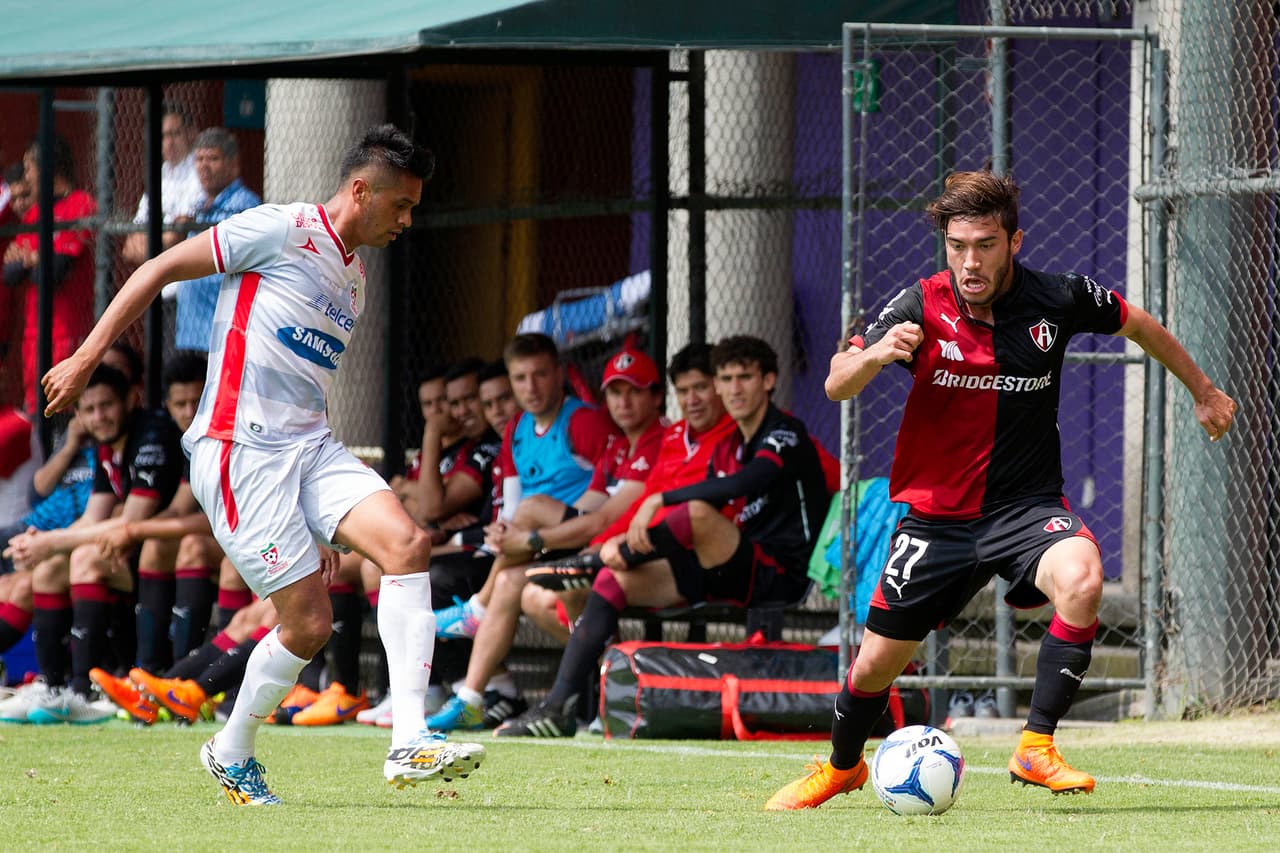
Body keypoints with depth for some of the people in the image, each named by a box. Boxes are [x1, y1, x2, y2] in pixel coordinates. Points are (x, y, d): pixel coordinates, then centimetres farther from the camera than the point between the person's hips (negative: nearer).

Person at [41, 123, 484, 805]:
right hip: (239, 448, -8)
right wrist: (87, 358, -8)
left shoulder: (353, 279, 20)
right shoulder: (280, 231, -6)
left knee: (407, 543, -16)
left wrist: (320, 527, 28)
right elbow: (160, 269, -3)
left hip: (310, 444, 8)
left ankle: (409, 742, -16)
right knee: (309, 622, -10)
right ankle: (232, 754, 14)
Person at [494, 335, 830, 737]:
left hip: (779, 573, -8)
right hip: (728, 577, 8)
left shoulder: (786, 434, -7)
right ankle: (558, 707, -12)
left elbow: (745, 483, -28)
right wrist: (634, 544, -3)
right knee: (615, 579, -5)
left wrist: (659, 500, -28)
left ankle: (606, 561, -10)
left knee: (698, 513, -34)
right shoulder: (727, 446, 19)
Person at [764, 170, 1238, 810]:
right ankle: (841, 766, 38)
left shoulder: (1057, 300, -9)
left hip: (1027, 506, 0)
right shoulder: (922, 306, -12)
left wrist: (1203, 391, 21)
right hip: (937, 512, 1)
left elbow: (1138, 325, 11)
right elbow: (836, 386, -18)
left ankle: (1036, 747, -22)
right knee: (878, 662, 5)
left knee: (1081, 577, -33)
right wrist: (874, 355, -40)